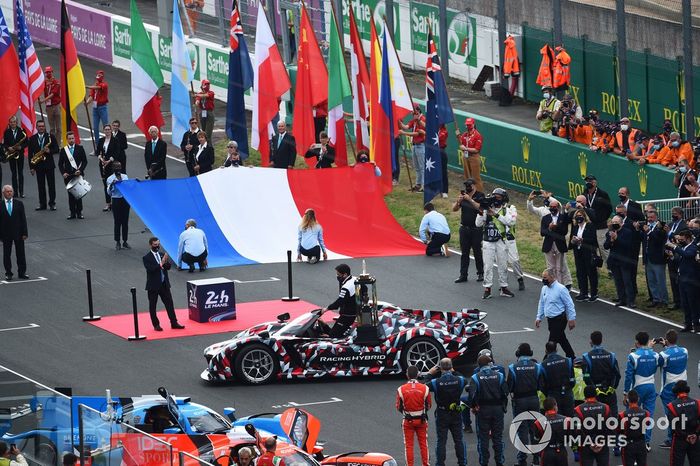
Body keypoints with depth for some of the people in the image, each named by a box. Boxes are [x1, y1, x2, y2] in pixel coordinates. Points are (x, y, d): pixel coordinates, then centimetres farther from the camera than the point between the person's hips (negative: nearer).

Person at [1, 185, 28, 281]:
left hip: (18, 233, 1)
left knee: (20, 254, 7)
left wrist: (24, 233, -4)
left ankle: (22, 272, 16)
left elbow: (23, 219, 1)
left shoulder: (19, 204, 1)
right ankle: (8, 273, 15)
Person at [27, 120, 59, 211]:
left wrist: (49, 151, -21)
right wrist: (31, 167, -1)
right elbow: (30, 154, 4)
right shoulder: (32, 139, 4)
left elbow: (56, 149, 1)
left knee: (51, 185, 2)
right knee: (41, 185, 5)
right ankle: (42, 204, 11)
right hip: (38, 165, 1)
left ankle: (52, 203, 9)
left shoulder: (50, 137, 1)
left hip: (49, 164, -1)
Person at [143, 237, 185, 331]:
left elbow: (169, 267, 0)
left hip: (164, 284, 5)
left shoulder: (162, 255, 8)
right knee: (152, 306, 3)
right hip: (153, 285, -4)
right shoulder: (147, 258, -8)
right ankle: (156, 325, 12)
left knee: (169, 303, 4)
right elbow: (151, 269, -21)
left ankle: (174, 323, 9)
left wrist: (166, 262, -21)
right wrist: (161, 264, -30)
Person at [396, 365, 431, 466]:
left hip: (408, 421, -1)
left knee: (408, 445, 8)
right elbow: (429, 405, 1)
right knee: (423, 444, 11)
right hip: (422, 420, 1)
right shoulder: (425, 388, -10)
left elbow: (398, 407, -2)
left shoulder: (401, 389, -12)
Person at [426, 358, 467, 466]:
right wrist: (454, 372, 18)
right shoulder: (459, 380, -11)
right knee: (459, 440, 13)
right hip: (456, 414, 2)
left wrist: (429, 374, 6)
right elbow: (465, 381, 13)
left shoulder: (436, 382, -18)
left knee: (441, 441, 5)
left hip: (441, 414, -2)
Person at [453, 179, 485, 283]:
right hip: (464, 229, 4)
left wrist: (470, 200, -29)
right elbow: (454, 209, 3)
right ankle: (463, 275, 7)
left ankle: (480, 273, 13)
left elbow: (480, 207, -22)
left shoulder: (480, 196, -5)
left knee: (477, 252, 2)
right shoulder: (463, 195, 7)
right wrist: (458, 202, -17)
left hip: (476, 229, -4)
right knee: (464, 253, 5)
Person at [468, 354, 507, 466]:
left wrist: (473, 406, -4)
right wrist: (504, 406, 12)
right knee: (498, 437, 11)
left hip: (482, 410, -2)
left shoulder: (476, 377, -8)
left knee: (483, 437, 5)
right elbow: (505, 392, -3)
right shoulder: (499, 376, -2)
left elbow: (472, 394, -18)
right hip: (498, 409, 2)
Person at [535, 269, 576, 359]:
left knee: (552, 342, -9)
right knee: (562, 340, 19)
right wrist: (539, 318, 15)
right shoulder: (544, 288, 6)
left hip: (559, 320, -8)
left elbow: (569, 304, -12)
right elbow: (541, 304, 18)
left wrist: (572, 319, -13)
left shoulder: (561, 289, -15)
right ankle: (571, 357, 32)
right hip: (550, 320, 8)